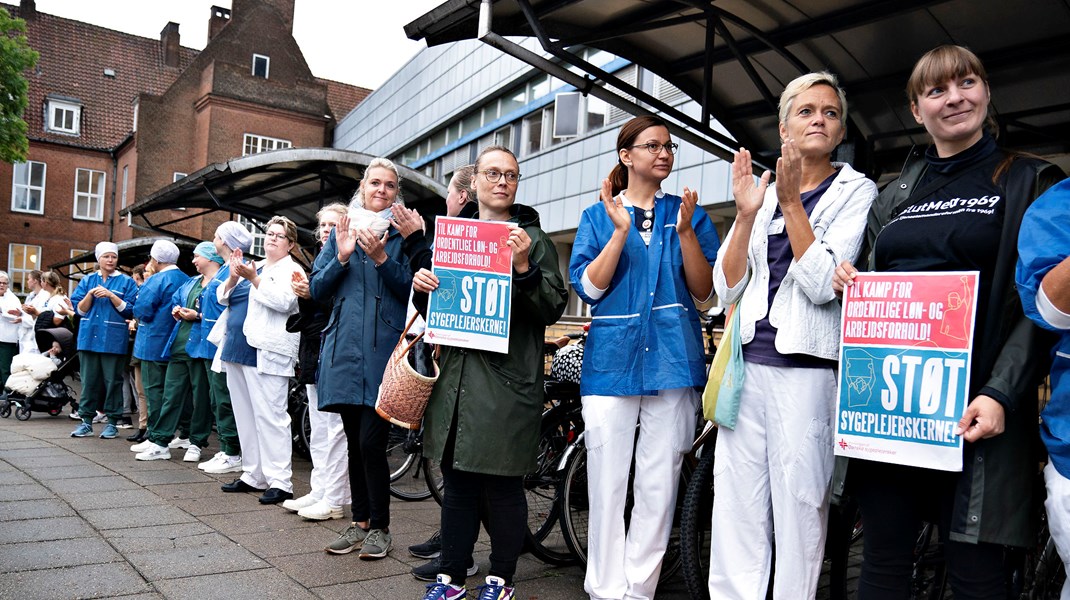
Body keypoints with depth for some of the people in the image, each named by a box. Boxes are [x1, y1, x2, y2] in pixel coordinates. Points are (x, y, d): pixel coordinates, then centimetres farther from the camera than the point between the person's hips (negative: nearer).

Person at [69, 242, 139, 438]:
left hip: (113, 339, -3)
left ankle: (112, 422, 9)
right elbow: (79, 309, 7)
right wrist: (90, 295, -11)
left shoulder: (126, 282, 3)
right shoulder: (87, 280, 12)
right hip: (89, 337, 3)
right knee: (89, 380, 6)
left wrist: (110, 295, -15)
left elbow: (129, 310, -4)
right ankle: (87, 421, 14)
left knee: (112, 380, 0)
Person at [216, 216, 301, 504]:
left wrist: (254, 279, -19)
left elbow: (283, 301, -17)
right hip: (238, 349, 8)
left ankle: (280, 482, -8)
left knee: (269, 416, -10)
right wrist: (233, 276, -1)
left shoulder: (291, 270, -1)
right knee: (246, 416, 12)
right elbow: (223, 298, 17)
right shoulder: (252, 266, 20)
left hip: (266, 353, -8)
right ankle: (253, 475, 21)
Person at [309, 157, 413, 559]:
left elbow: (413, 290, -4)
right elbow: (317, 290, 9)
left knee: (371, 441, -8)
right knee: (354, 440, 11)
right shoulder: (342, 230, 14)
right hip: (345, 348, 4)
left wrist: (383, 259, -16)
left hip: (384, 349, -4)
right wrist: (341, 257, -6)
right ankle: (360, 522, 24)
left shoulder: (403, 233, 4)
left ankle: (379, 527, 9)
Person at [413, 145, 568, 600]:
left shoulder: (533, 239, 2)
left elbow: (553, 307, -6)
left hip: (508, 379, -4)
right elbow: (433, 312, 22)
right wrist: (423, 288, 0)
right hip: (457, 373, 5)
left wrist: (524, 267, -20)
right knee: (456, 481, 12)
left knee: (502, 486, 2)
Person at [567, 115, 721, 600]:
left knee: (659, 486, 2)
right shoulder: (599, 216, 11)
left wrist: (686, 233, -8)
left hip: (673, 359, 1)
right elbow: (588, 287, -1)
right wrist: (621, 231, -10)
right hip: (612, 359, 0)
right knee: (607, 484, 0)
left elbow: (705, 293, 5)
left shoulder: (689, 214, 12)